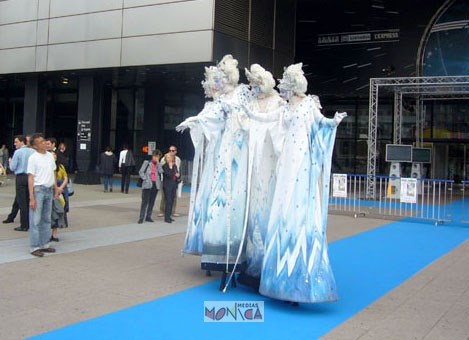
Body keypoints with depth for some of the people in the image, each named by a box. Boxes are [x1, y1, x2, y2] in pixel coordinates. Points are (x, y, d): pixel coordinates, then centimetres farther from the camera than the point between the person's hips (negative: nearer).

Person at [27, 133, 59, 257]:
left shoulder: (50, 155, 9)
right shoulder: (33, 158, -9)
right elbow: (30, 178, -11)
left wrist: (56, 188, 13)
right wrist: (31, 198, -15)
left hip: (49, 190, 6)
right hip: (38, 190, -6)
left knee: (46, 219, 13)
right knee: (36, 220, -2)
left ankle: (44, 244, 23)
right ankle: (35, 247, 4)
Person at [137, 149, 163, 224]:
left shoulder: (158, 164, 13)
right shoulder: (147, 163, 2)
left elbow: (161, 171, -5)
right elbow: (141, 172, 0)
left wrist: (157, 162, -5)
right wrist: (145, 179, -9)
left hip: (155, 185, 4)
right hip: (147, 185, -4)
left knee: (152, 202, 8)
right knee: (145, 201, -7)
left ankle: (148, 217, 16)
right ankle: (141, 218, -6)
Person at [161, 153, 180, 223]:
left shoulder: (175, 166, 14)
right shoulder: (164, 166, -6)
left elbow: (177, 174, 18)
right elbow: (169, 175, -18)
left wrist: (178, 175, -2)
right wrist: (170, 167, -16)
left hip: (174, 185, 7)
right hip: (167, 186, -7)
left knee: (171, 201, 9)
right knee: (168, 201, -11)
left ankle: (169, 216, 15)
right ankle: (166, 217, -9)